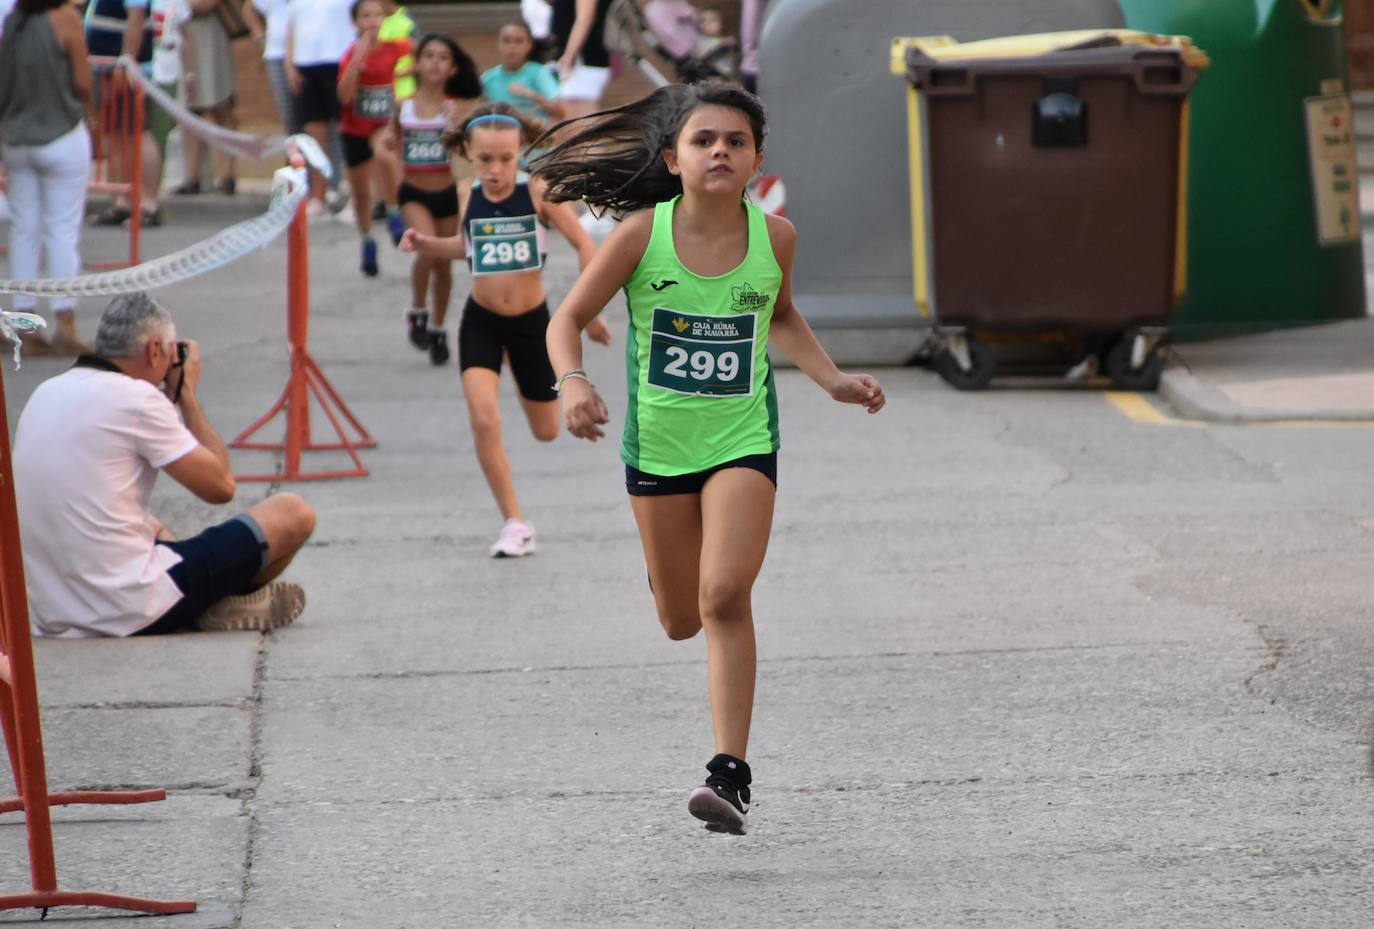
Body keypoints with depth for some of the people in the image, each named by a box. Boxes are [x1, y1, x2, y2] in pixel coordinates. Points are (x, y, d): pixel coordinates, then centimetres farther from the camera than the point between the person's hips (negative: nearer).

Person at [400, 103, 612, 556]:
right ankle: (515, 524, -6)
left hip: (531, 320, -1)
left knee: (546, 432, 15)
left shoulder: (537, 190, -16)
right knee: (484, 422, -19)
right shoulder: (468, 193, -6)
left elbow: (584, 244, -10)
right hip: (480, 322, 1)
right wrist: (426, 243, -3)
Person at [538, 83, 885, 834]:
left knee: (725, 598, -20)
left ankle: (730, 772, -17)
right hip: (658, 441, 1)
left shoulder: (774, 238, -6)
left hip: (743, 438, -1)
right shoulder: (642, 234, -12)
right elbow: (568, 319, -5)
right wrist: (573, 382, -25)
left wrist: (833, 380, 4)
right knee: (680, 622, 13)